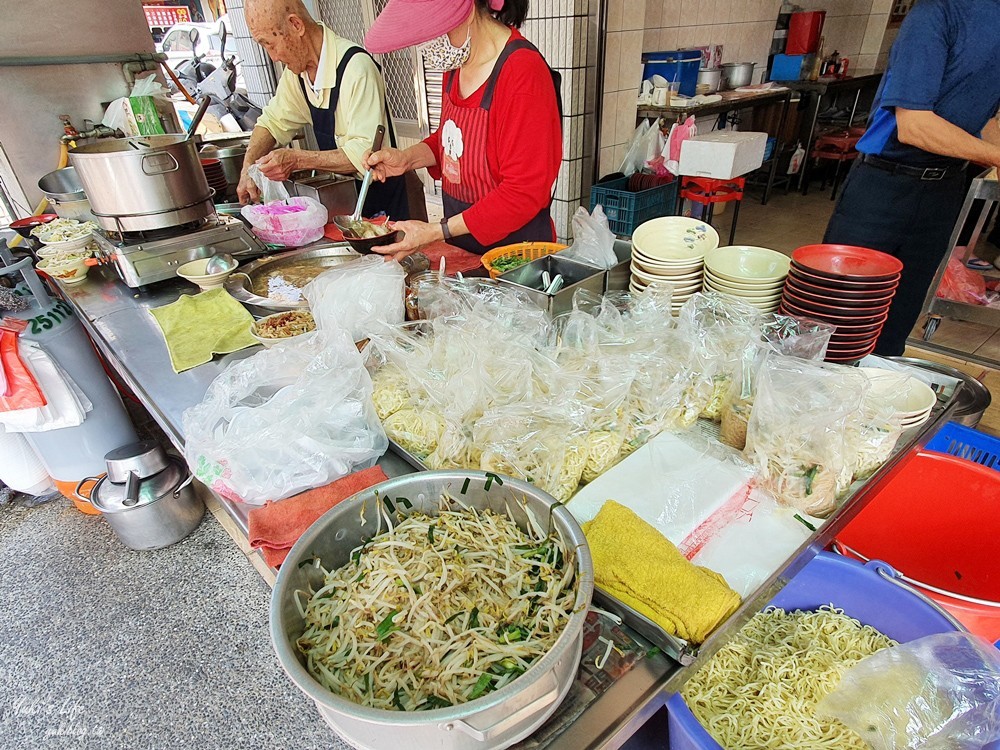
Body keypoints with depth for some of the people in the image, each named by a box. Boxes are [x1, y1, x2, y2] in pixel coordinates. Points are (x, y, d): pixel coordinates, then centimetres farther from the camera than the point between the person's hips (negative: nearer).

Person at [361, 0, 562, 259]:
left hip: (515, 249, -7)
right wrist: (409, 158, -1)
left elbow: (524, 193, -23)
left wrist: (436, 232, -22)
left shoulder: (523, 73, -21)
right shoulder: (457, 61, 4)